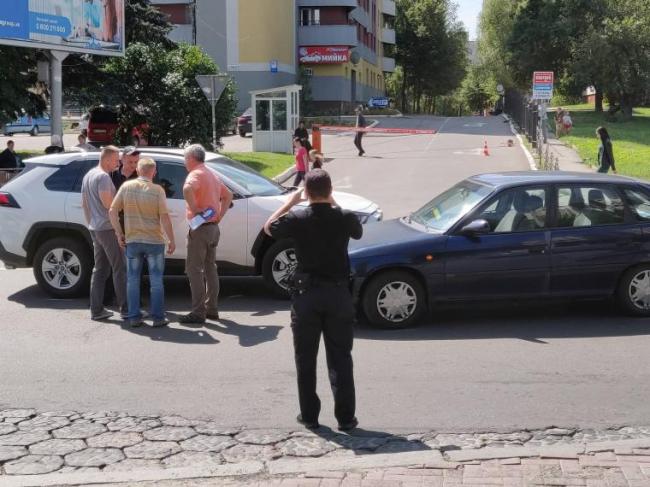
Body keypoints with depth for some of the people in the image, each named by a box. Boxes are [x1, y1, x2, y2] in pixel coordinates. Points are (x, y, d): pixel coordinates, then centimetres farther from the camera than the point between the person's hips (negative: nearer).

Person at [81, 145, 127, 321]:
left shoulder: (88, 175, 15)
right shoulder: (103, 176, -15)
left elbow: (84, 203, 20)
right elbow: (108, 204, -22)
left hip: (95, 228, 9)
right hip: (108, 228, -9)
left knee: (100, 269, 11)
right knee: (120, 269, -4)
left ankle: (96, 310, 11)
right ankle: (126, 309, -2)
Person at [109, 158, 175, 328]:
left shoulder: (126, 186, -2)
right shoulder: (157, 190, -9)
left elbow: (113, 211, -2)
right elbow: (164, 217, -12)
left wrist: (119, 233, 5)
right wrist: (171, 240, -4)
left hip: (132, 241, 2)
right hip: (154, 241, -2)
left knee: (133, 279, 11)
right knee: (156, 280, 6)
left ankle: (134, 317, 11)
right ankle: (158, 317, 6)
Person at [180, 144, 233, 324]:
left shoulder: (196, 174, -13)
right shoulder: (213, 175, 16)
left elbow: (187, 189, -36)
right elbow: (228, 195, 26)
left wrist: (194, 209, -25)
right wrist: (220, 215, 15)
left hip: (200, 228, -9)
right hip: (213, 227, 9)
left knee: (194, 270, -5)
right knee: (210, 268, 15)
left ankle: (198, 312, -6)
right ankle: (212, 308, 19)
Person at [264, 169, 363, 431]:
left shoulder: (297, 219, -9)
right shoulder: (344, 218, -7)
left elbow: (268, 228, 11)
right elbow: (357, 232, 18)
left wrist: (289, 203, 17)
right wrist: (333, 205, 18)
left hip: (306, 294, 0)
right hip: (338, 293, 1)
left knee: (305, 359, 11)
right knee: (340, 359, 7)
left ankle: (309, 415, 15)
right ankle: (345, 417, 8)